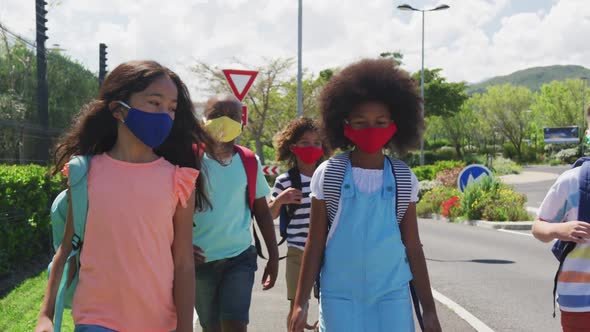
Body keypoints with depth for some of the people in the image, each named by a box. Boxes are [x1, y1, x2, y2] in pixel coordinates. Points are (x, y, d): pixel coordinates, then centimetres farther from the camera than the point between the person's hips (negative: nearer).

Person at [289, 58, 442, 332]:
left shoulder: (404, 179, 1)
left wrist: (429, 308, 5)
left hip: (392, 295, 1)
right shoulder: (328, 175, -3)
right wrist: (301, 302, 0)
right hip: (340, 296, -1)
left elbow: (413, 247, 6)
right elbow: (315, 244, 1)